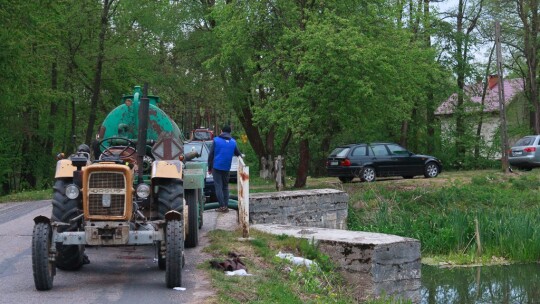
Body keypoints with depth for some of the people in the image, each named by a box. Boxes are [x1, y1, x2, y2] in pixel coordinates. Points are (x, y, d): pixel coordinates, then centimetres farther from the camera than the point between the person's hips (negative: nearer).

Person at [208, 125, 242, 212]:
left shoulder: (216, 140, -3)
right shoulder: (233, 142, 6)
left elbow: (211, 155, -4)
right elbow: (238, 154, 14)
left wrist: (209, 168, 2)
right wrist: (240, 156, 38)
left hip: (216, 167, -3)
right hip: (226, 168, 3)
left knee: (218, 186, -1)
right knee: (225, 186, 13)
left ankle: (222, 206, -9)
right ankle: (226, 206, 9)